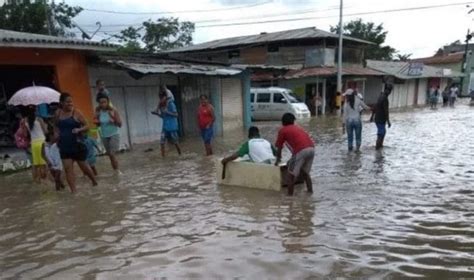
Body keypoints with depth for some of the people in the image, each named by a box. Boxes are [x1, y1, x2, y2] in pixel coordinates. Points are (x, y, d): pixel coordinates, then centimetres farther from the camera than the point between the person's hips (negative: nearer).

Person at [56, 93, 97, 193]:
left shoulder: (76, 113, -8)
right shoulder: (58, 113, 4)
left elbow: (87, 126, -6)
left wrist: (79, 130, -25)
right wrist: (58, 134, 3)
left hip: (77, 145, -3)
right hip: (64, 146, 4)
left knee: (83, 166, 11)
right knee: (68, 169, -1)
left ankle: (95, 182, 35)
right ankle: (73, 191, 5)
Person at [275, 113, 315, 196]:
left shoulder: (282, 130, 15)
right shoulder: (298, 127, 32)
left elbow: (279, 148, 17)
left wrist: (277, 160, 33)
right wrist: (293, 159, 54)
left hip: (301, 151, -6)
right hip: (311, 149, 6)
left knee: (292, 174, 9)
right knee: (305, 172, 26)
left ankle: (290, 195, 10)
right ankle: (310, 190, 30)